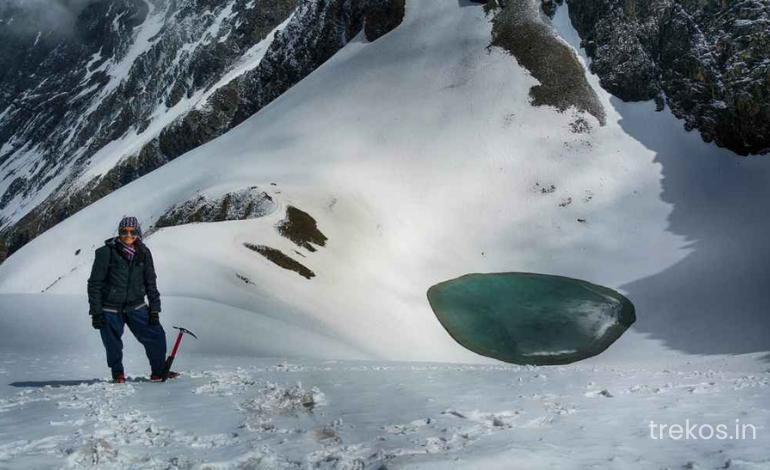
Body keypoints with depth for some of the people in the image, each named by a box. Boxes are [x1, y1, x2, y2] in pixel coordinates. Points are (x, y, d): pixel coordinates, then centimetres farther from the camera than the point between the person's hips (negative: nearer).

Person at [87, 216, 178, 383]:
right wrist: (95, 312, -10)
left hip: (136, 306, 3)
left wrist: (154, 309, 3)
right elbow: (94, 283, -8)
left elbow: (151, 283, 8)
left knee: (157, 335, 0)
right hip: (111, 309, -3)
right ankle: (118, 374, 30)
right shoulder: (107, 252, -11)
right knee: (113, 345, 4)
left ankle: (158, 372, 17)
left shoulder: (143, 253, 1)